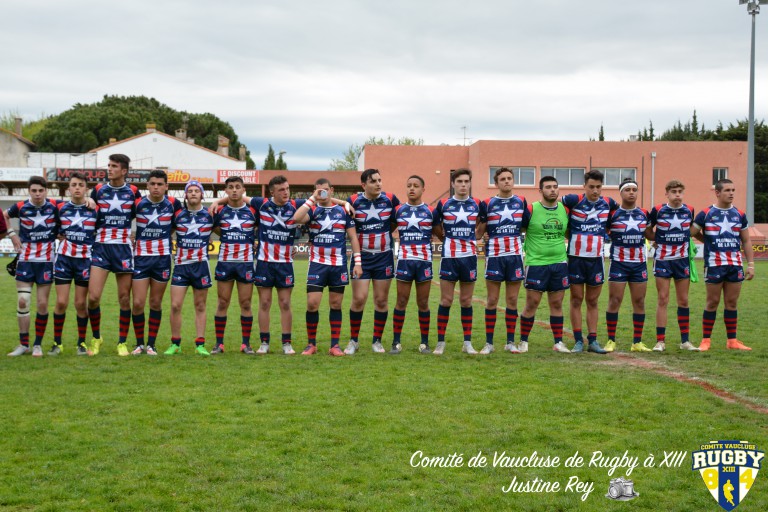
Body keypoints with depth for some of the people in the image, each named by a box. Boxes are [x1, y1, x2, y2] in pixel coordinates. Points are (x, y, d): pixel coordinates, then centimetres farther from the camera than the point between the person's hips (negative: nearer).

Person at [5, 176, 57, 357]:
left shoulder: (54, 206, -6)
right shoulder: (20, 207, -3)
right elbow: (4, 215, 16)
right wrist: (12, 234, 5)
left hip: (46, 261, 0)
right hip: (25, 259, 1)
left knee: (42, 304, -1)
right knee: (22, 302, -4)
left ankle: (38, 344, 11)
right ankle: (23, 344, 6)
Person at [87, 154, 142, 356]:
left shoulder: (133, 192, 4)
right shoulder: (98, 190, 6)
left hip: (124, 248, 0)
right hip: (101, 247, 0)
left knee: (124, 299, 3)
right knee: (93, 297, -9)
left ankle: (122, 342, 15)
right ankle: (96, 338, 11)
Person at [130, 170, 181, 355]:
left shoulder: (173, 203, -2)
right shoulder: (138, 204, -5)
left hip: (163, 258, 1)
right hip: (141, 257, -1)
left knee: (156, 303, 7)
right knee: (138, 303, -4)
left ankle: (151, 344, 17)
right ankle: (139, 343, 12)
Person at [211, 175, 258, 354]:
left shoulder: (252, 211, 0)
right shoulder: (219, 211, 2)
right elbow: (214, 227, 17)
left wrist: (251, 240, 5)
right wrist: (228, 237, 11)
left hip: (246, 262, -1)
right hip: (224, 262, 1)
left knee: (245, 304, 2)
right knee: (222, 303, 3)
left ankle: (246, 343, 10)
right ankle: (219, 343, 9)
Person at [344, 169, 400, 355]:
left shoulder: (390, 199, -2)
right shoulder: (353, 201, -6)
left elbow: (397, 220, 12)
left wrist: (386, 233, 6)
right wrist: (358, 238, -2)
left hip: (384, 257, 1)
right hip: (361, 256, -1)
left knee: (381, 300, 4)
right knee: (359, 299, -5)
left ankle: (377, 341, 17)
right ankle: (353, 340, 10)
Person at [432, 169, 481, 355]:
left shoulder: (477, 205, 3)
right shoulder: (443, 204, 1)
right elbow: (435, 225, 12)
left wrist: (473, 237, 10)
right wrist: (446, 239, 10)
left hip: (469, 257, 1)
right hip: (449, 257, -1)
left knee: (466, 301, 7)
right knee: (446, 301, -1)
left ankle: (467, 343, 12)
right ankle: (440, 342, 6)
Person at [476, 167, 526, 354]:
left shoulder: (521, 202, 7)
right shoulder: (487, 204, 1)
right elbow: (479, 232, 4)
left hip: (515, 255, 2)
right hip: (494, 256, -2)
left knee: (512, 300, 5)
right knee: (492, 300, 1)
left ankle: (510, 342, 12)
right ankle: (489, 343, 6)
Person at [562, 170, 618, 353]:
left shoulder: (608, 203, 2)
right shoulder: (574, 200, -10)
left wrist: (605, 232, 11)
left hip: (596, 259, 3)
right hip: (576, 257, -3)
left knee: (592, 301, 8)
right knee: (576, 299, 3)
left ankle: (592, 341, 13)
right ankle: (578, 341, 8)